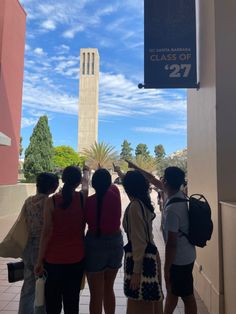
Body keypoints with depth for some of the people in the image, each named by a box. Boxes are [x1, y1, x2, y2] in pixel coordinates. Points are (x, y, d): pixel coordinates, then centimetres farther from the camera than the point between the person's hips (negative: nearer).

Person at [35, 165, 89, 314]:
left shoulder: (52, 201, -11)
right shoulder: (82, 197, -6)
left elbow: (47, 232, -11)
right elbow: (86, 184, 17)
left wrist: (40, 260, -2)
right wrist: (86, 172, 38)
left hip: (54, 259, -1)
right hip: (76, 258, 1)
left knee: (53, 301, 15)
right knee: (72, 300, 15)